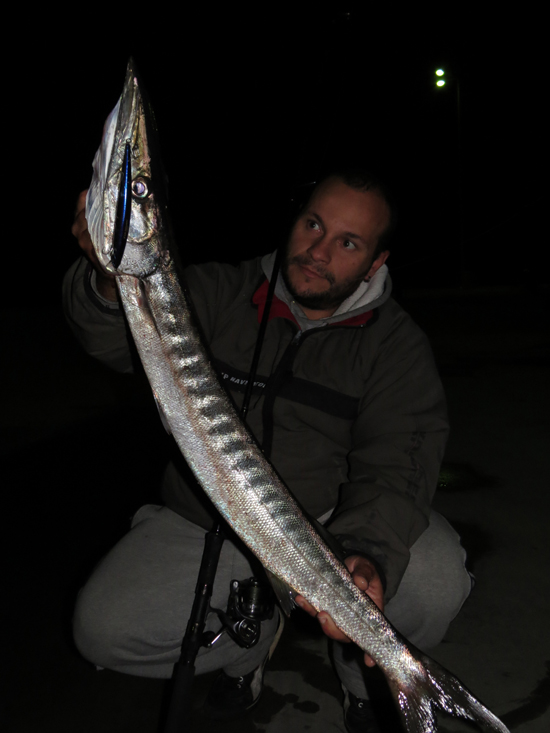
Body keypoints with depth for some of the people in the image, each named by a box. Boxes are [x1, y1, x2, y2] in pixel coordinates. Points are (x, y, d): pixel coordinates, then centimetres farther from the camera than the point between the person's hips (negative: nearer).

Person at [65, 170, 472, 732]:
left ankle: (364, 665, 9)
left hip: (337, 528, -1)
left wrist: (367, 556, -37)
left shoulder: (397, 346, -7)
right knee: (102, 629, -15)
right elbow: (119, 337, -20)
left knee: (436, 580, -28)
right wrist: (112, 279, -45)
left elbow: (392, 470, -17)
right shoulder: (220, 294, -5)